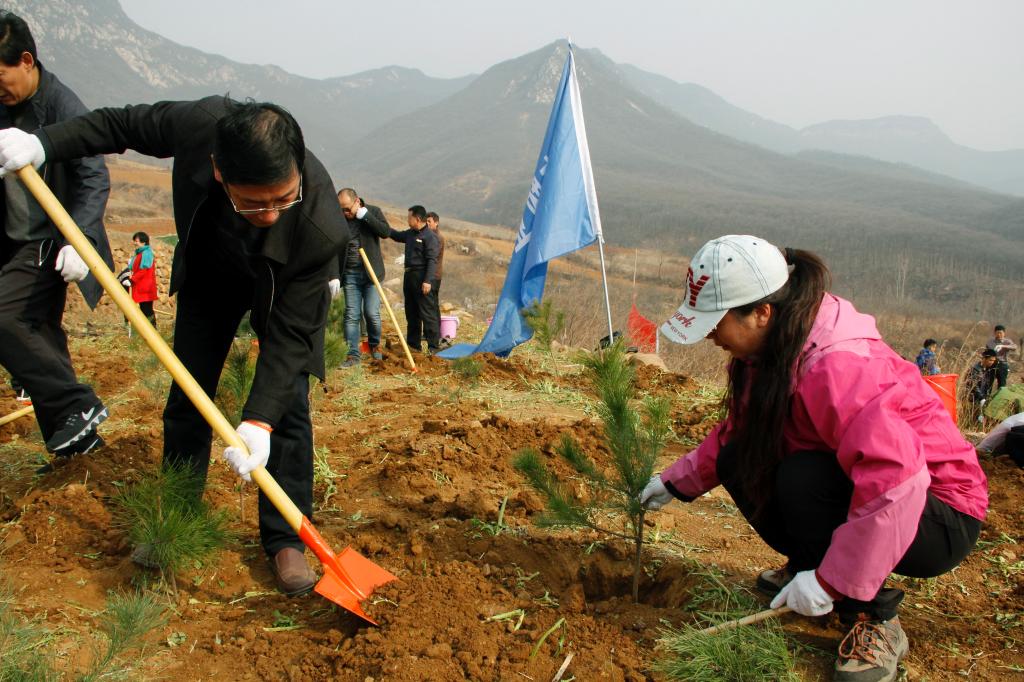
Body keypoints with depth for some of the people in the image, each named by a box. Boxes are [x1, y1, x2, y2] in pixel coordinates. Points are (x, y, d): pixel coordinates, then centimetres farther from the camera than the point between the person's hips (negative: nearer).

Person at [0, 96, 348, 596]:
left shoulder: (322, 229, -42)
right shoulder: (199, 123, -37)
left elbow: (290, 334, -35)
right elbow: (123, 125, -13)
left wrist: (257, 420, -42)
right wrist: (43, 142, -21)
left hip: (285, 286, -3)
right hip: (209, 268, 3)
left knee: (288, 406, -10)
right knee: (186, 399, 6)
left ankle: (285, 540, 5)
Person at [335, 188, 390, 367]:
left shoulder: (373, 211, 0)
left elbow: (386, 231, -14)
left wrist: (365, 216, -19)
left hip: (371, 272, -1)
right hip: (350, 274, 1)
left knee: (372, 313, -3)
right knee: (351, 315, 0)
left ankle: (375, 345, 22)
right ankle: (353, 355, 4)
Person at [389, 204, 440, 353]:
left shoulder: (430, 237, -12)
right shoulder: (410, 234, 14)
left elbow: (432, 260, -18)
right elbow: (397, 235, 35)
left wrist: (428, 281, -24)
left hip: (422, 278, -9)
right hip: (409, 276, 9)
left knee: (427, 313, -9)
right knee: (411, 313, 15)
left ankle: (434, 346, -6)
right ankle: (414, 344, 24)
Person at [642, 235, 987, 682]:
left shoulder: (835, 368, -33)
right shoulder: (769, 349, -4)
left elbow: (895, 478, -40)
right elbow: (736, 432, 10)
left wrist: (832, 581, -34)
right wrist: (678, 481, 6)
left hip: (938, 518, -8)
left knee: (803, 479, -33)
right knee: (738, 462, -6)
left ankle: (875, 621, -12)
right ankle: (806, 566, 13)